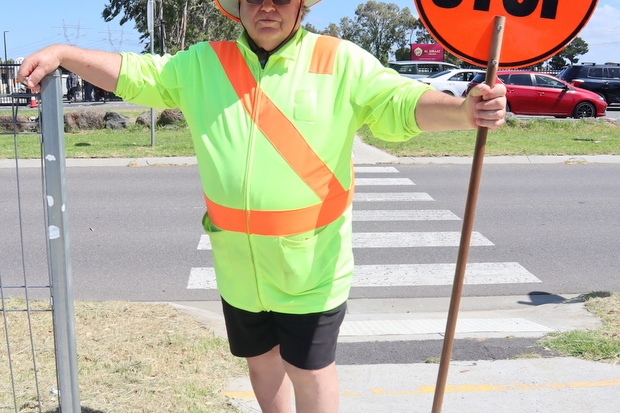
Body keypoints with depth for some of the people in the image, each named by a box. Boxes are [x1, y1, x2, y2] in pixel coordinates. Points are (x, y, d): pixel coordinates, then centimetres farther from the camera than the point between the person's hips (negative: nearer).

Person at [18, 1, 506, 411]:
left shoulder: (342, 62, -7)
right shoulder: (204, 63, 2)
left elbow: (401, 101, -16)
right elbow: (135, 73, 7)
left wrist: (462, 109, -34)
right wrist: (62, 53, -1)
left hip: (312, 265, -3)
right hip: (237, 264, 4)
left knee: (309, 369, 8)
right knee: (260, 357, 24)